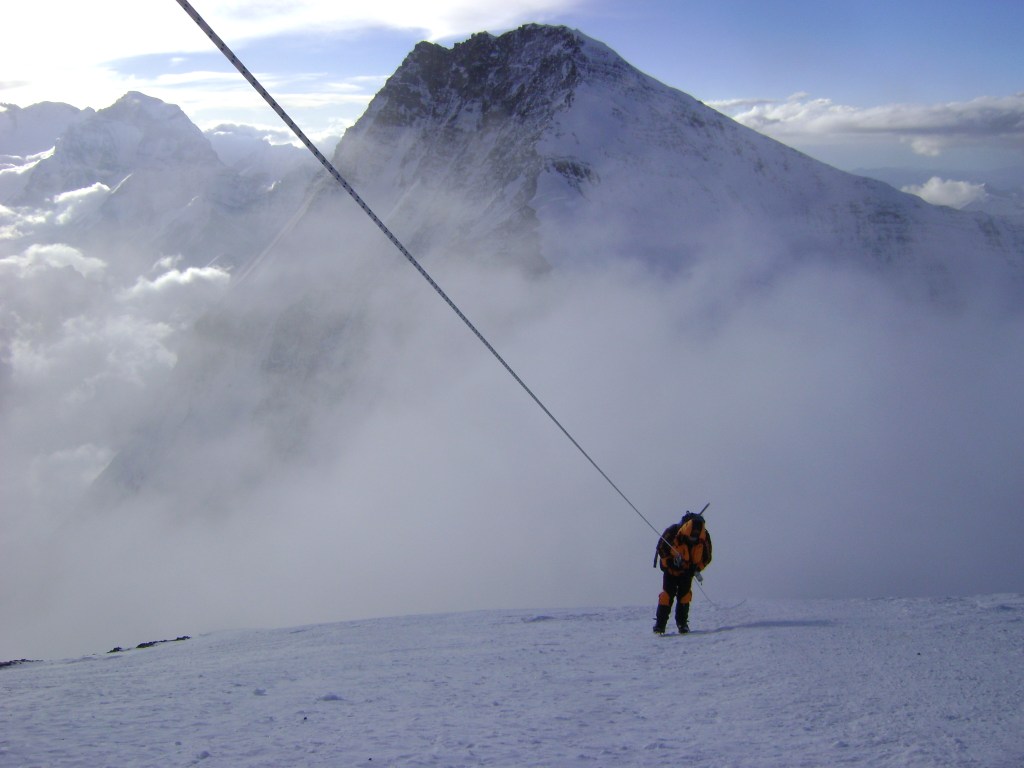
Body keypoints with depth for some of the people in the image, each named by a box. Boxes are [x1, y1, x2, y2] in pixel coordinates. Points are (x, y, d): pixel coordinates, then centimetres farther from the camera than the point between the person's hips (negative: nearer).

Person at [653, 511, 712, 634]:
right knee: (668, 593, -10)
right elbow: (661, 547, -14)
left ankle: (682, 623, 6)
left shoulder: (704, 536, -19)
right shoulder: (673, 531, -29)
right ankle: (660, 624, -9)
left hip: (687, 569, 2)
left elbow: (707, 556, -3)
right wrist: (670, 562, -22)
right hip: (671, 568, -2)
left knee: (685, 594, -5)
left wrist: (697, 568, -16)